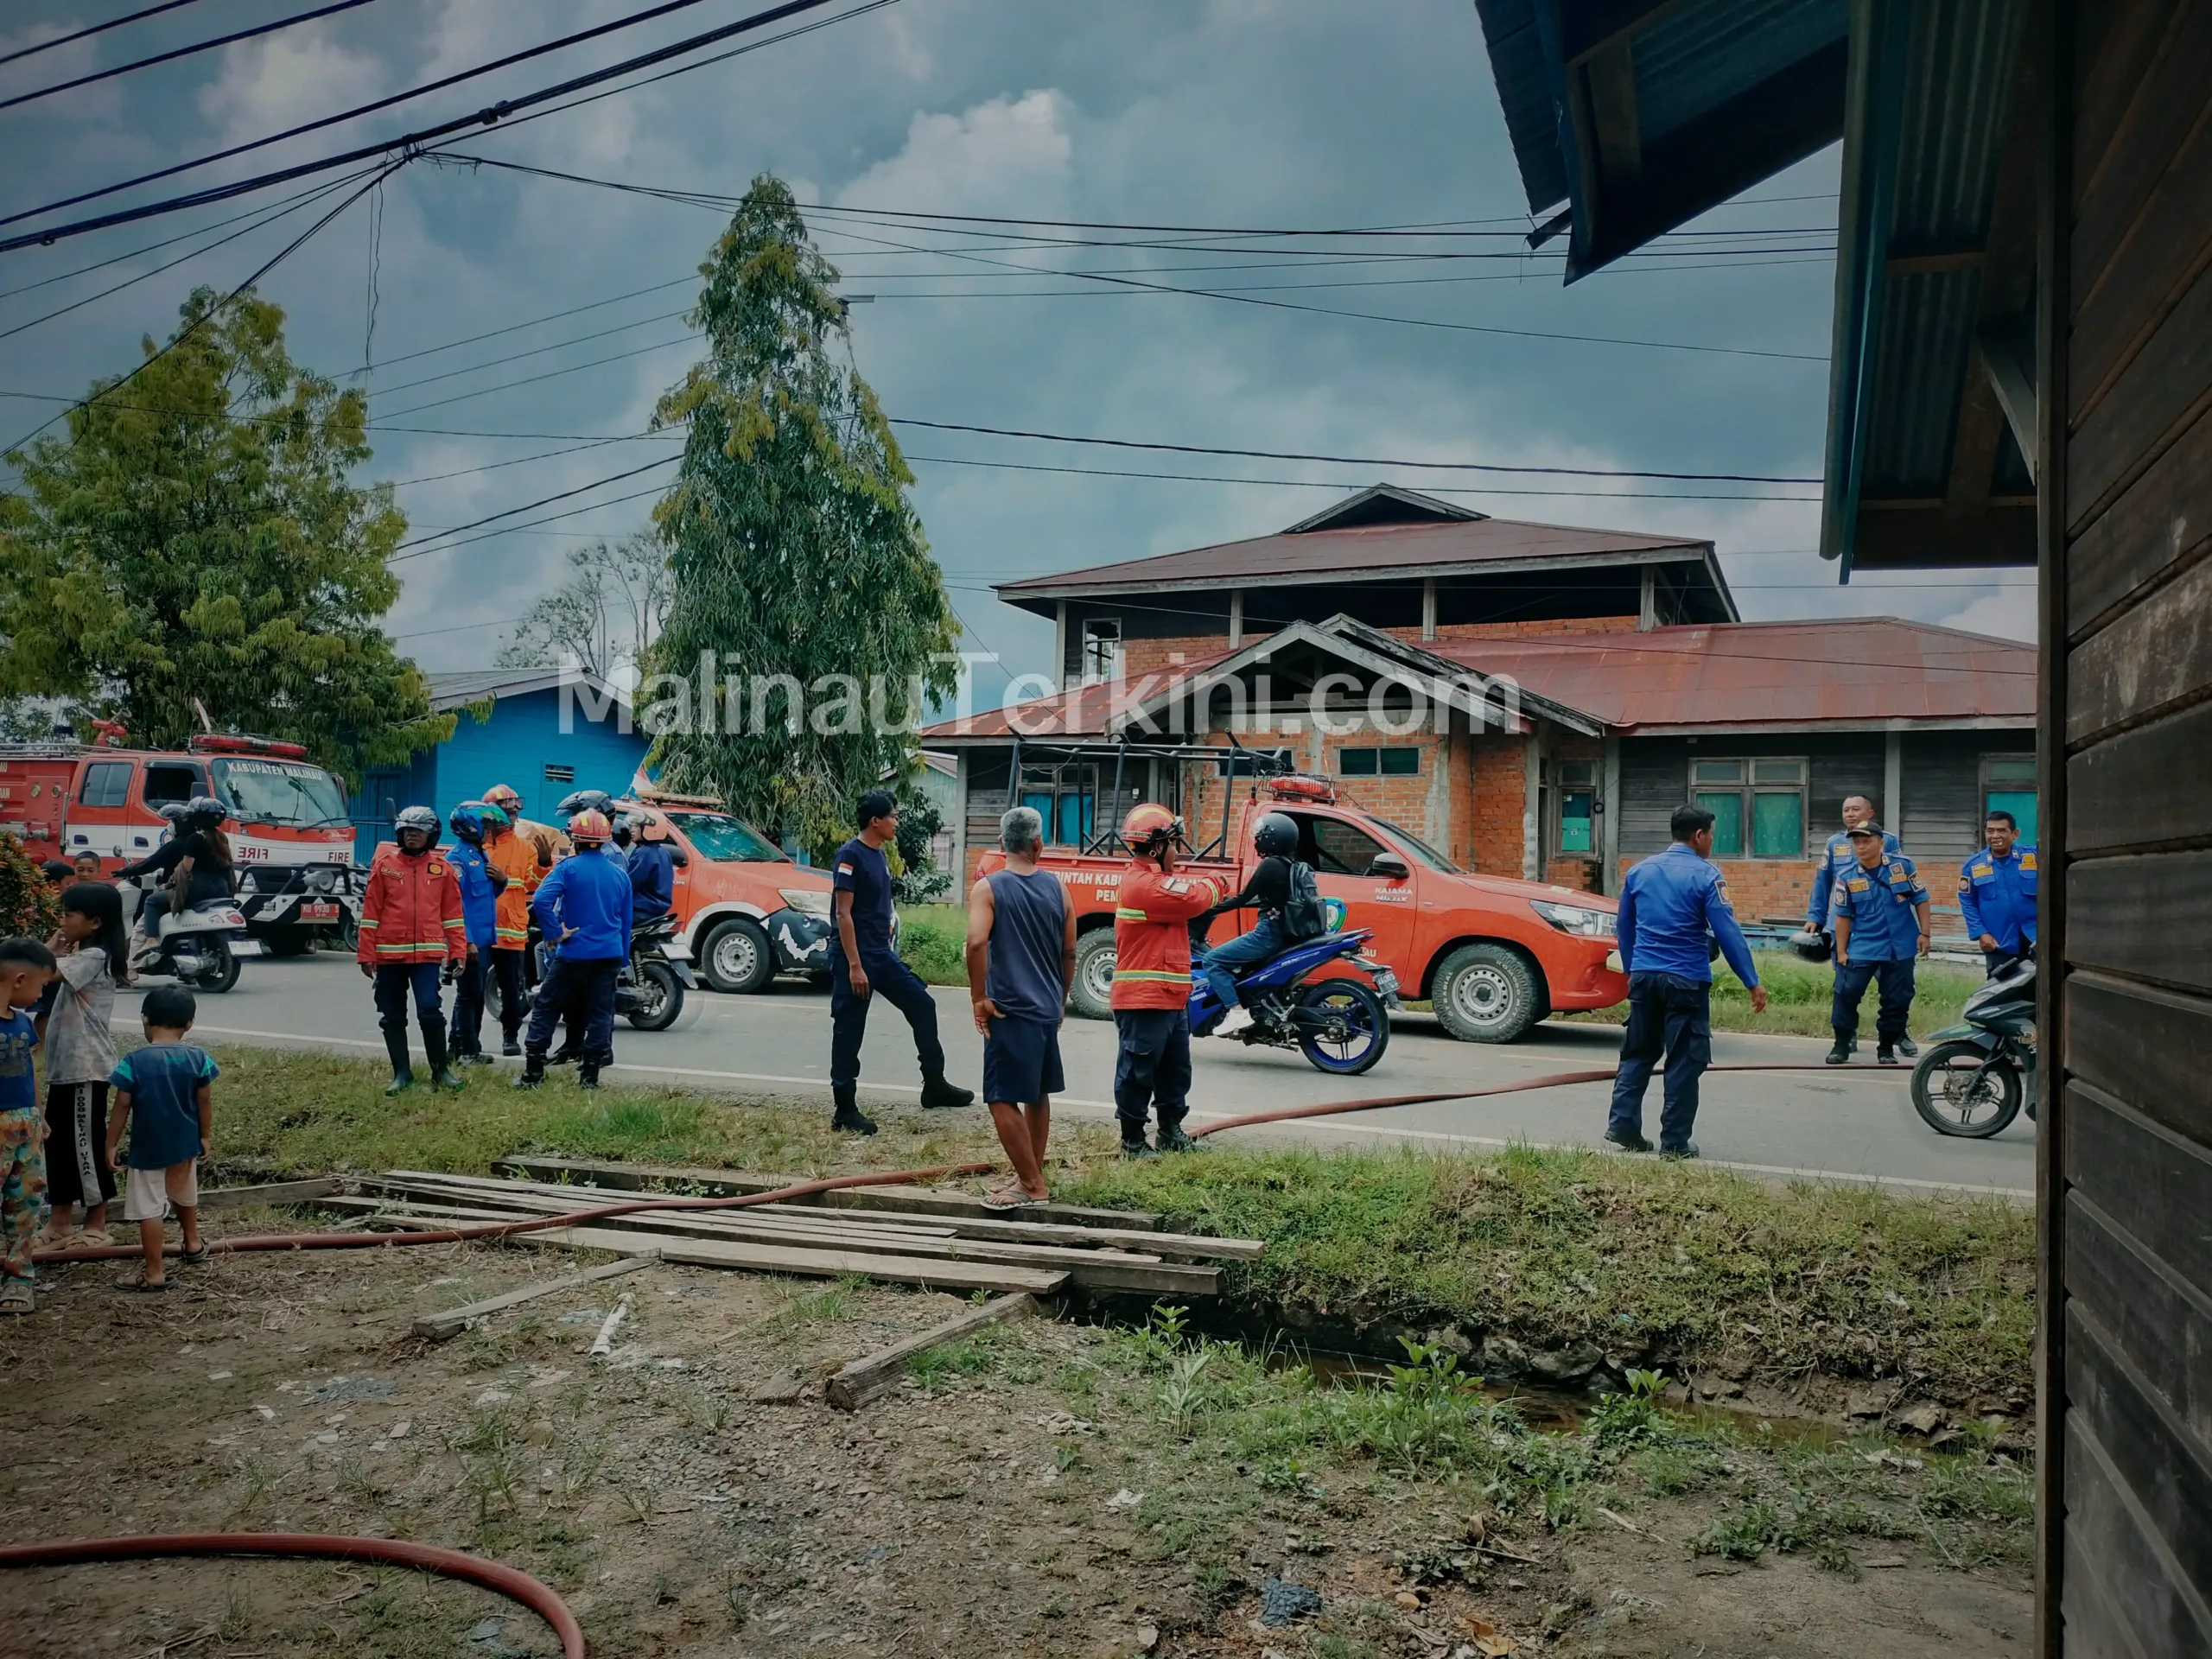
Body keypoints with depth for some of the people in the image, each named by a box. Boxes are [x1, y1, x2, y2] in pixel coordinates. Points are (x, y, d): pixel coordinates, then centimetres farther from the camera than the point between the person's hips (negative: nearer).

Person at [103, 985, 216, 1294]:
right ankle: (193, 1244, 46)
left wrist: (111, 1144, 0)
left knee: (149, 1207, 2)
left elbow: (122, 1107, -10)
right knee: (184, 1195, 27)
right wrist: (206, 1137, 11)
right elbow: (205, 1102, 0)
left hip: (148, 1147, -4)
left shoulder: (134, 1061, -15)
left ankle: (154, 1273, 5)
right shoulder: (198, 1057, -7)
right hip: (185, 1144, 4)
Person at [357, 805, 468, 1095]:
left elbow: (452, 914, 7)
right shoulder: (384, 865, 3)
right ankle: (402, 1073, 19)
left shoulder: (442, 868, 5)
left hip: (428, 954, -1)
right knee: (392, 1017, 7)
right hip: (389, 954, 2)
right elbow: (370, 913, 3)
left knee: (429, 1010, -12)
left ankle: (442, 1069, 3)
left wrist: (458, 952, 1)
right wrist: (366, 954, -1)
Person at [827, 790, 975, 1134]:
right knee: (849, 1031, -1)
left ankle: (934, 1086, 16)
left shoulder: (879, 855, 11)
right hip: (855, 955, -9)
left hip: (882, 954, 9)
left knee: (922, 1004, 8)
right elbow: (843, 914, -19)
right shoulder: (850, 855, -15)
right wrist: (854, 966, -22)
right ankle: (845, 1110, 8)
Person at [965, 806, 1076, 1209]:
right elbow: (1069, 953, 9)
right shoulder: (1056, 888, 4)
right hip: (1047, 1009, 6)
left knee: (1003, 1099, 1)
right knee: (1038, 1094, 18)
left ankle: (1031, 1185, 2)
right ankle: (1032, 1176, 28)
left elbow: (976, 943, -24)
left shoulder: (988, 888, -9)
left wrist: (979, 999, -14)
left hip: (1008, 1010, -6)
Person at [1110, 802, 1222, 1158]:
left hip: (1170, 999, 11)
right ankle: (1132, 1142, 8)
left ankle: (1171, 1132, 31)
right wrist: (1212, 885, 3)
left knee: (1175, 1071, 19)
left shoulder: (1153, 879, 18)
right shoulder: (1145, 885, -20)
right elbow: (1197, 898, -17)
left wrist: (1205, 887, -2)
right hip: (1143, 1002, -11)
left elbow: (1188, 893, 17)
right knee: (1137, 1075, 0)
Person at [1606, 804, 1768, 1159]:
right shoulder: (1706, 876, -8)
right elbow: (1728, 932, -12)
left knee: (1637, 1053, 15)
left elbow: (1625, 926, 16)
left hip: (1643, 977, 5)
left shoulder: (1640, 871, 9)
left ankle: (1622, 1125, 11)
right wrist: (1752, 983, -9)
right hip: (1686, 981, -5)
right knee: (1684, 1061, 3)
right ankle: (1674, 1142, 5)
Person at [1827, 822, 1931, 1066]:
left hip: (1900, 947, 0)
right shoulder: (1847, 878, -2)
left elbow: (1920, 899, 4)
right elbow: (1843, 916, 4)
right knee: (1846, 993, -9)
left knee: (1897, 999, 6)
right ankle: (1841, 1044, 4)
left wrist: (1924, 933, -1)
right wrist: (1841, 951, 2)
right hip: (1862, 946, 0)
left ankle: (1886, 1048, 19)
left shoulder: (1903, 865, -3)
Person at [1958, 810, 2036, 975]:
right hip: (1998, 946, 0)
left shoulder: (2035, 857, -1)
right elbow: (1967, 903, 3)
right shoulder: (1973, 866, 0)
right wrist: (1980, 933, -7)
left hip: (2036, 942, 0)